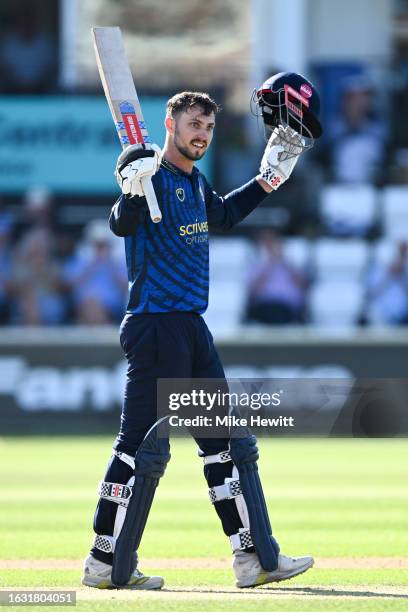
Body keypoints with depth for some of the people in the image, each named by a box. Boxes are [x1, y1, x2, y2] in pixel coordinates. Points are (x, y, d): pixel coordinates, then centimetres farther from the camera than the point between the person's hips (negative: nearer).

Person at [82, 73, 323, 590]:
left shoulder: (196, 183, 14)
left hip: (193, 332, 10)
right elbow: (121, 224, -29)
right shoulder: (152, 175, -12)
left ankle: (255, 558, 15)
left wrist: (270, 178, 28)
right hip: (156, 328, -10)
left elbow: (223, 214, 34)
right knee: (142, 447, -8)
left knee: (229, 444, 11)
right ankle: (106, 563, -1)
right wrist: (133, 193, -48)